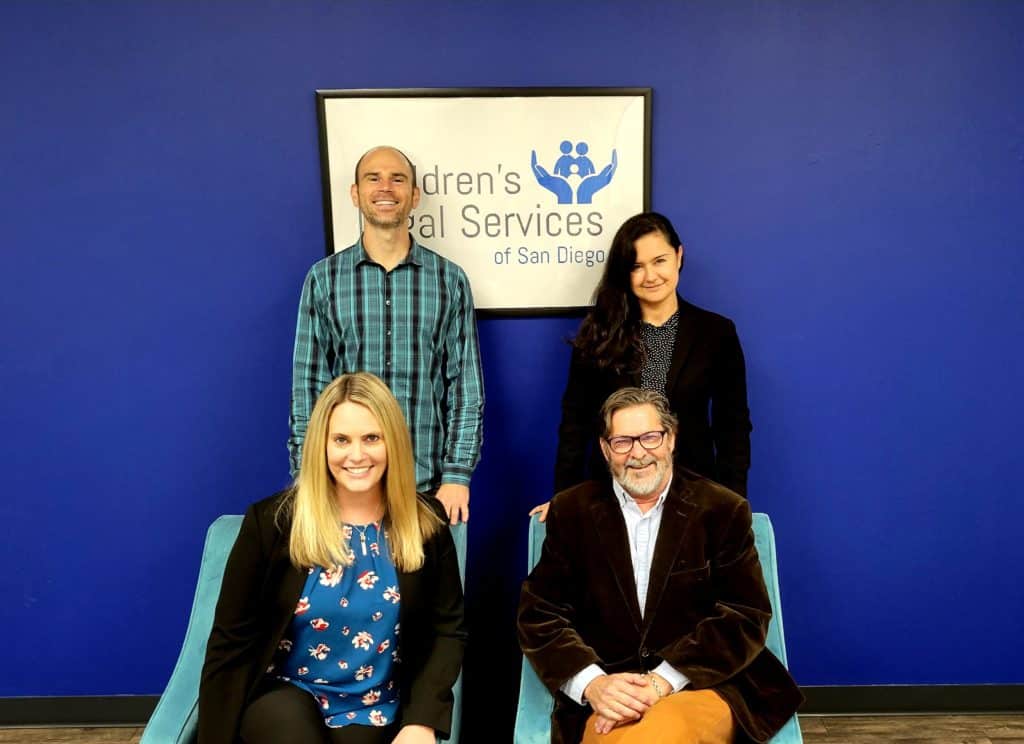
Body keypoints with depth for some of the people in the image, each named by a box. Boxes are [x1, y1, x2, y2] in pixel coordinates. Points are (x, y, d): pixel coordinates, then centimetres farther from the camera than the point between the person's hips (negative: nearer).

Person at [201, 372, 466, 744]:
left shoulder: (426, 523, -5)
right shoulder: (273, 520, -11)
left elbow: (448, 629, 0)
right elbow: (231, 640, -4)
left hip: (375, 710, 2)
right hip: (283, 694, -1)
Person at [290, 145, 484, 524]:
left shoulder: (450, 280, 2)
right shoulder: (323, 278, 3)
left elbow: (466, 385, 2)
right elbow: (307, 385, 3)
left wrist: (457, 475, -5)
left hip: (429, 486, 0)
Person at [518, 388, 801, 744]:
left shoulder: (723, 510, 3)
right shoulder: (572, 510, 7)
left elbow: (746, 617, -3)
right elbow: (539, 613, 3)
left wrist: (663, 680, -15)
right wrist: (592, 683, -14)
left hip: (705, 687, 0)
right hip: (607, 697, 1)